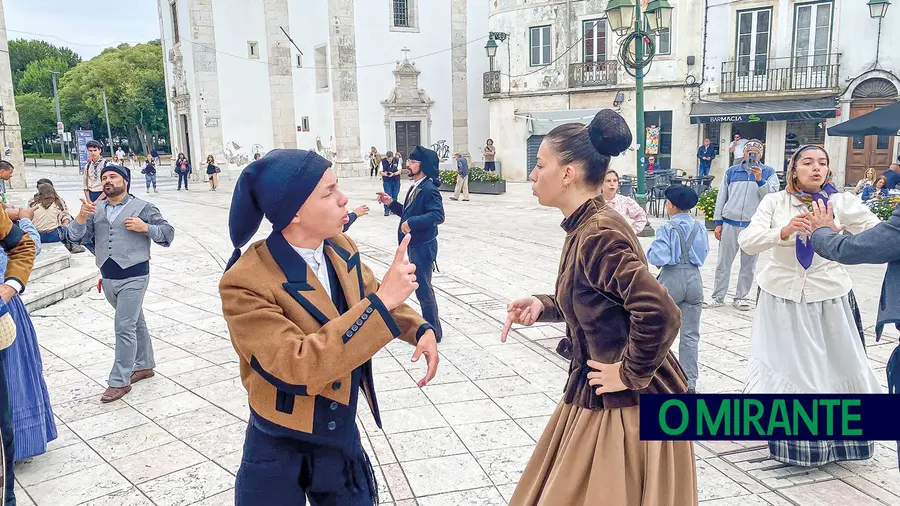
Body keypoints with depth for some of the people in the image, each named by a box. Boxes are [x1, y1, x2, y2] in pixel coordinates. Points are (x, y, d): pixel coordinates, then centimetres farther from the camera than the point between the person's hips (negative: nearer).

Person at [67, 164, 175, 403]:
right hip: (108, 278, 5)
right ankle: (144, 365, 33)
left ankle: (120, 381, 0)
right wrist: (82, 216, -15)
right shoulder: (96, 209, 7)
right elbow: (76, 237, 2)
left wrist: (145, 228, -17)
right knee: (135, 323, 19)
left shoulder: (142, 207, -4)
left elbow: (168, 233, -1)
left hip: (133, 277, -5)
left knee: (125, 327, -7)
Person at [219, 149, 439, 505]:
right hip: (279, 453, -5)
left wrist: (421, 330, -6)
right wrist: (382, 301, -36)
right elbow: (298, 368, -34)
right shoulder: (246, 283, -25)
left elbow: (369, 298, 13)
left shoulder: (341, 249, -5)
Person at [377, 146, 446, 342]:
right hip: (414, 244, 10)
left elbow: (438, 215, -31)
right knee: (420, 287, 19)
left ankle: (433, 331, 12)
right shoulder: (415, 187, 11)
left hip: (423, 245, -10)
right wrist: (391, 203, 9)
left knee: (423, 288, -2)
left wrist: (412, 222, -35)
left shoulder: (429, 189, -19)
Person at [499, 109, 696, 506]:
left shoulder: (598, 234, -25)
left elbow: (660, 313, -33)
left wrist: (631, 375, -20)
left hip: (627, 406, -9)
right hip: (597, 398, 9)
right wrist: (541, 306, 1)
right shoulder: (584, 227, 4)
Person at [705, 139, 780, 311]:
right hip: (730, 224, 1)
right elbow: (721, 197, 10)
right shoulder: (731, 171, 9)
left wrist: (760, 180, -20)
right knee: (723, 263, 3)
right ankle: (718, 297, 10)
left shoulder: (768, 172, 5)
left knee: (748, 264, 7)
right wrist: (718, 223, 6)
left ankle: (741, 297, 17)